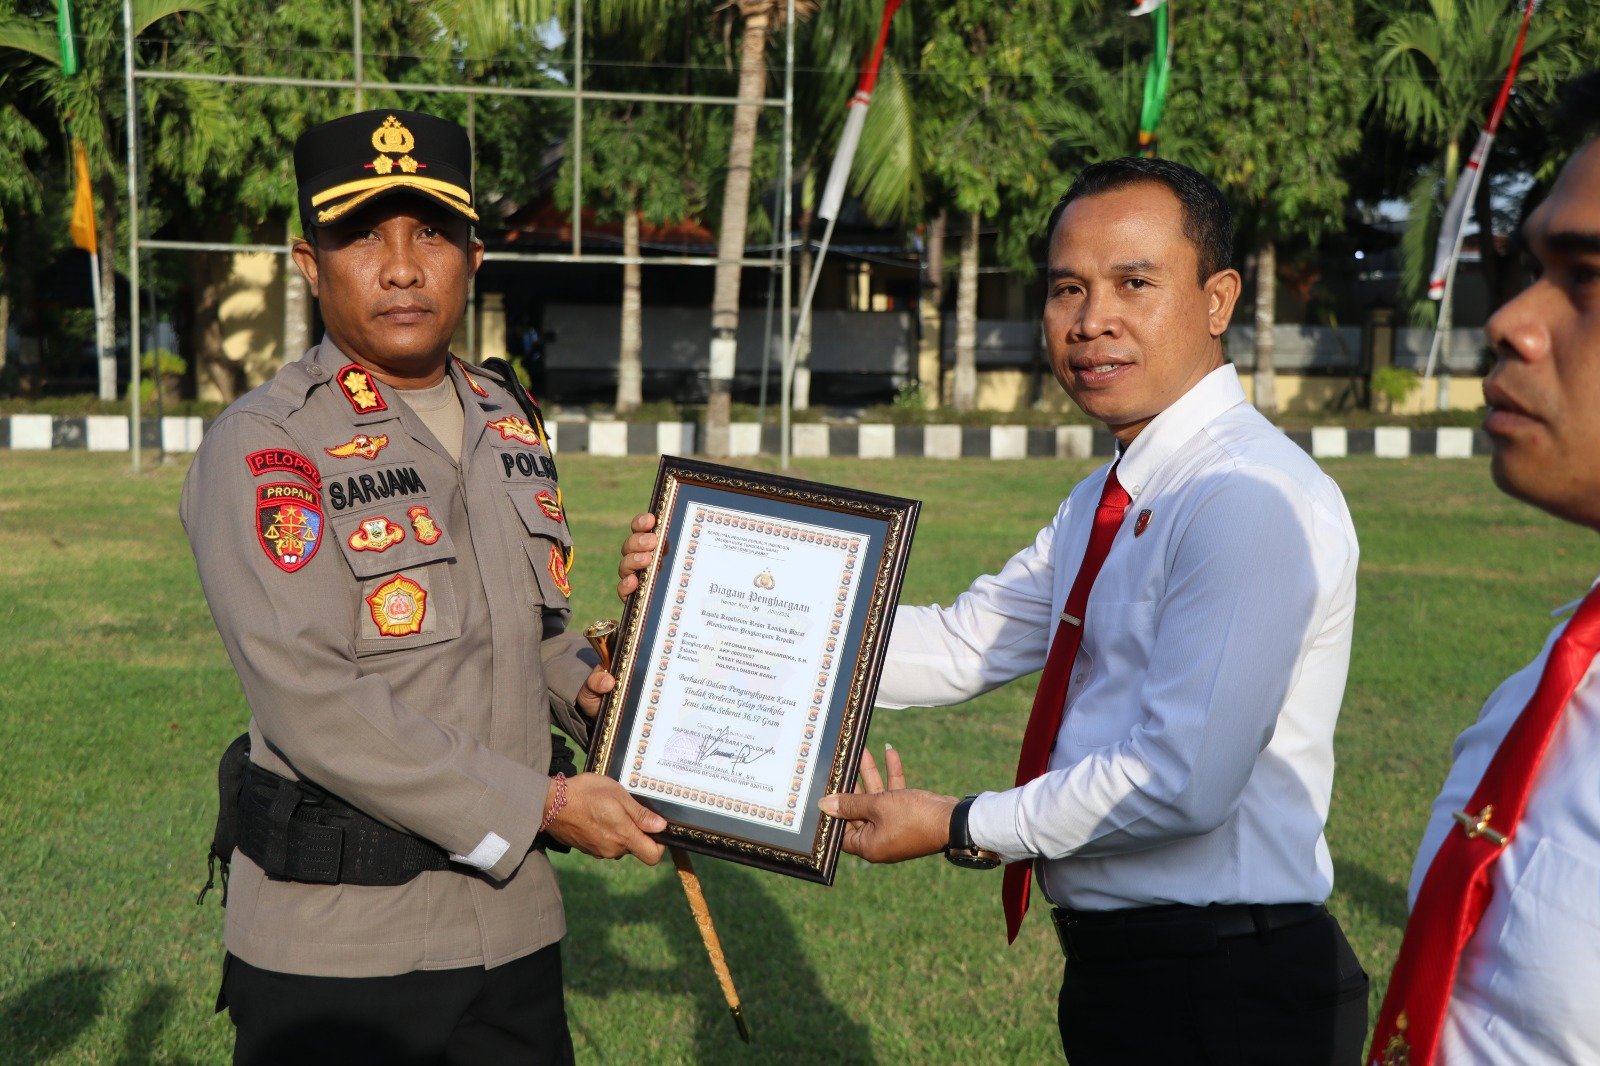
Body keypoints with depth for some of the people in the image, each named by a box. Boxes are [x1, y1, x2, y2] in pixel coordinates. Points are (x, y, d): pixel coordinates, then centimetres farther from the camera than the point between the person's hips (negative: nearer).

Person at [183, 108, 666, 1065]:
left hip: (511, 921, 6)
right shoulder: (264, 449, -13)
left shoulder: (511, 421, 9)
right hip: (333, 945, -6)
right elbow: (314, 703, -21)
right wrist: (542, 806, -18)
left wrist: (593, 691, 1)